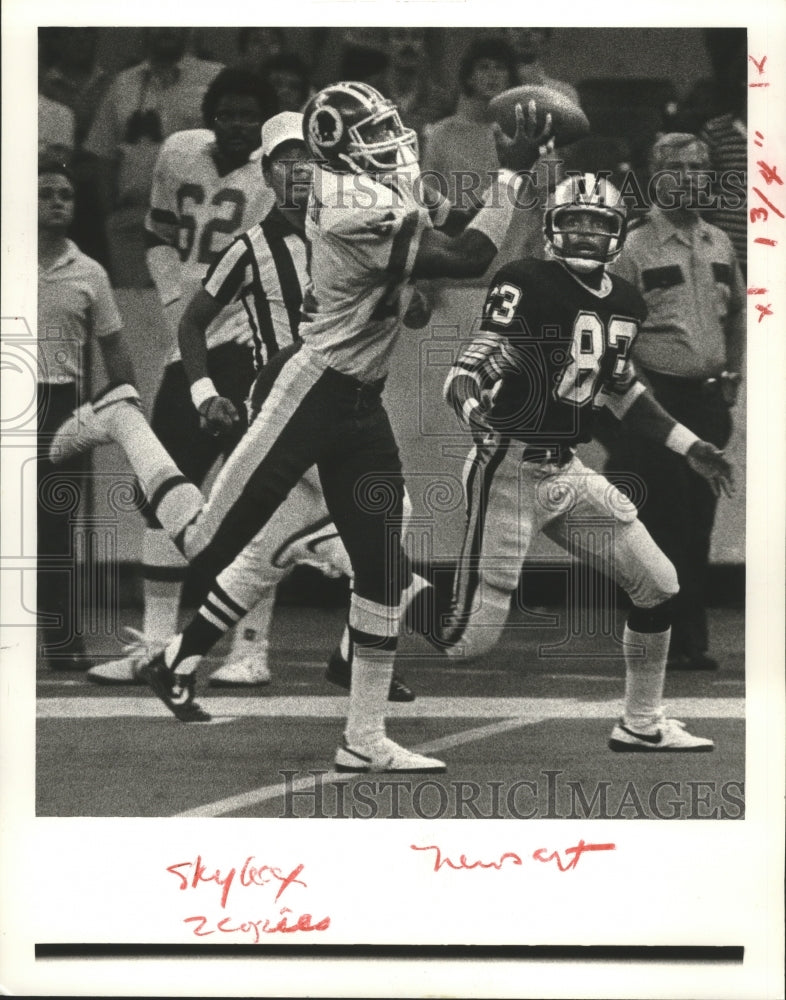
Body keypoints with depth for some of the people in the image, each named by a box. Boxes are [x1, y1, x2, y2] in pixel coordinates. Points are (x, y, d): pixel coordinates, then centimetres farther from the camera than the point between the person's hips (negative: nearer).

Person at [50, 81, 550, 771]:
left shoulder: (349, 188, 5)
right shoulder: (361, 216, -23)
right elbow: (469, 260, -22)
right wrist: (512, 173, -18)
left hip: (359, 405, 10)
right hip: (310, 396, -9)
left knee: (384, 570, 6)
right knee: (210, 545, 0)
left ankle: (365, 739, 13)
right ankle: (122, 420, 23)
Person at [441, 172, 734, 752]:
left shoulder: (627, 305, 9)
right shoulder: (526, 285, -14)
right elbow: (466, 373, -19)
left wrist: (691, 448, 24)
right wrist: (474, 409, -41)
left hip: (568, 471, 8)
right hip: (510, 471, -7)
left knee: (658, 586, 8)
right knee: (475, 634, -12)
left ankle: (642, 725, 23)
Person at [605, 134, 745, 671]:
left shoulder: (720, 244, 13)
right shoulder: (633, 247, -5)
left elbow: (738, 315, 23)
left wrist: (732, 377, 16)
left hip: (708, 400, 5)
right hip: (657, 400, -5)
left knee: (698, 525, 8)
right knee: (663, 524, -5)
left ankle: (692, 640, 14)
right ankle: (669, 641, 2)